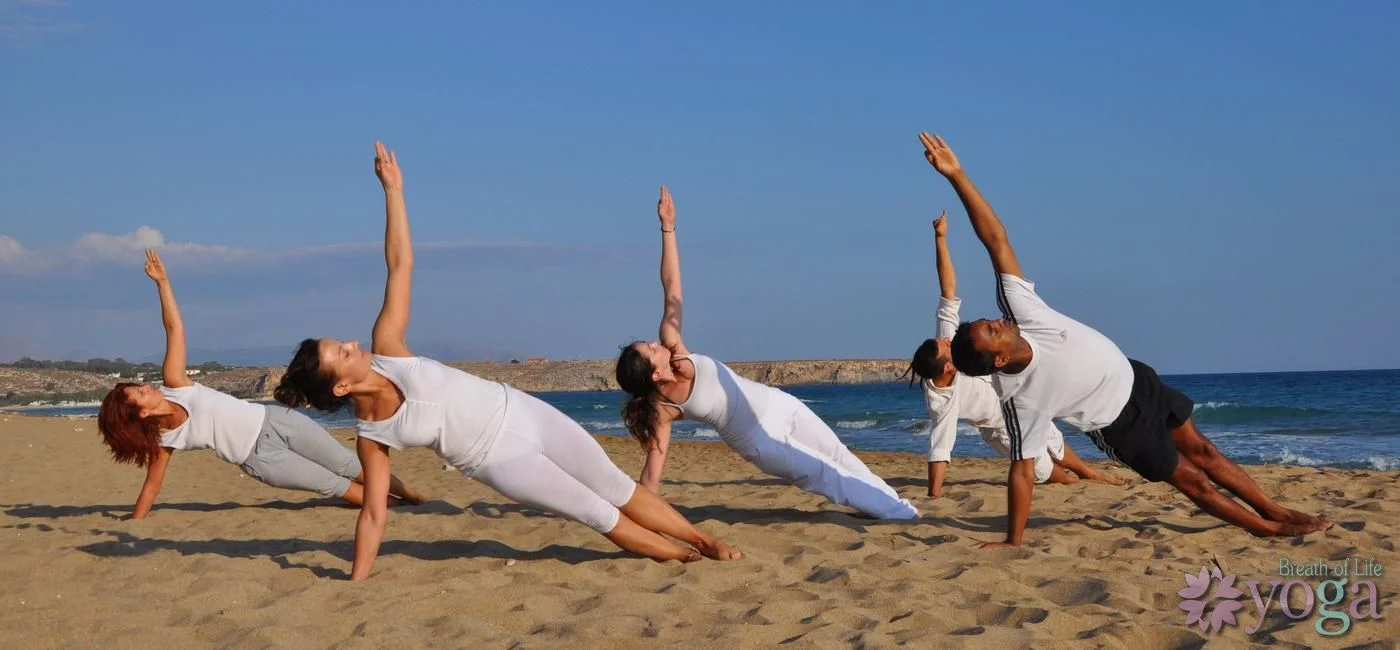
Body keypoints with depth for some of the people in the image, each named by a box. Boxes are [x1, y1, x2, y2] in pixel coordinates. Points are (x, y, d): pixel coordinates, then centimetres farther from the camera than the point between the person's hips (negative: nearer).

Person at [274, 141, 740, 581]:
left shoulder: (385, 350, -10)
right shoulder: (371, 438, -17)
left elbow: (400, 266, -12)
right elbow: (374, 515, -12)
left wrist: (392, 190, -17)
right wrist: (355, 585, -16)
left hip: (521, 412, 4)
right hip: (499, 459, -3)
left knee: (619, 490, 8)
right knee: (600, 513, -2)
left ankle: (706, 543, 21)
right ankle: (684, 559, 18)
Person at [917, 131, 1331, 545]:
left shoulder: (1020, 310, -25)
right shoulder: (1018, 398, -33)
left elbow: (996, 240, -30)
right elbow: (1021, 471, -28)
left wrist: (957, 176, -38)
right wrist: (1013, 541, -28)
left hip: (1134, 379, 5)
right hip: (1120, 425, -5)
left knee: (1200, 450, 16)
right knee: (1190, 477, 7)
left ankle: (1277, 512, 32)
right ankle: (1269, 528, 26)